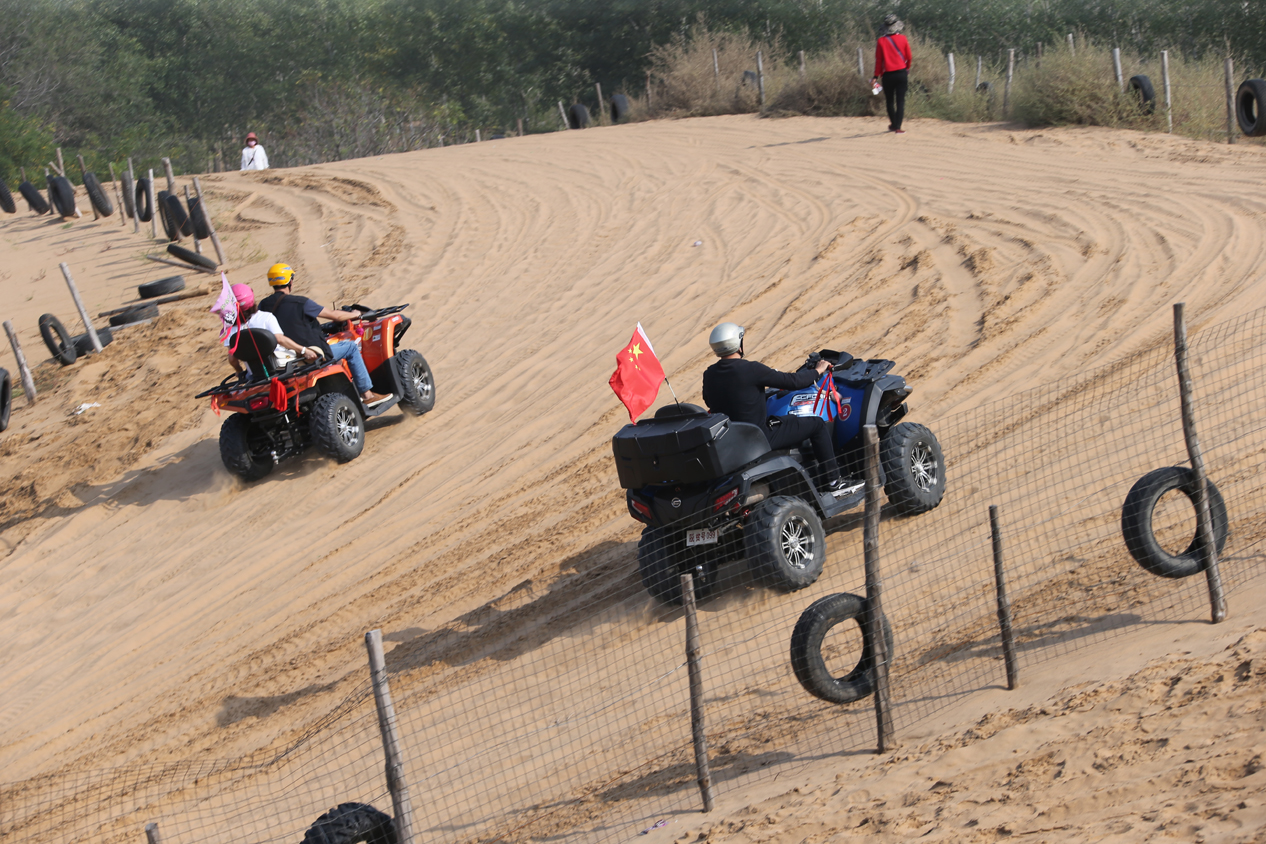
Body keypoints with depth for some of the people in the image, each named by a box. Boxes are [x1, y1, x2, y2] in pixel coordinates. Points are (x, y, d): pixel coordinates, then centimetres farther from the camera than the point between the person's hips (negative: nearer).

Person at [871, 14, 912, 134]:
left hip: (888, 75, 0)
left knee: (890, 101, 16)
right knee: (900, 101, 0)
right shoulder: (903, 39, -2)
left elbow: (878, 60, -3)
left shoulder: (881, 41, -4)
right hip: (902, 73, 0)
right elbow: (908, 57, 6)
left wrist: (876, 76, 4)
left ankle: (893, 125, 27)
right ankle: (898, 127, -7)